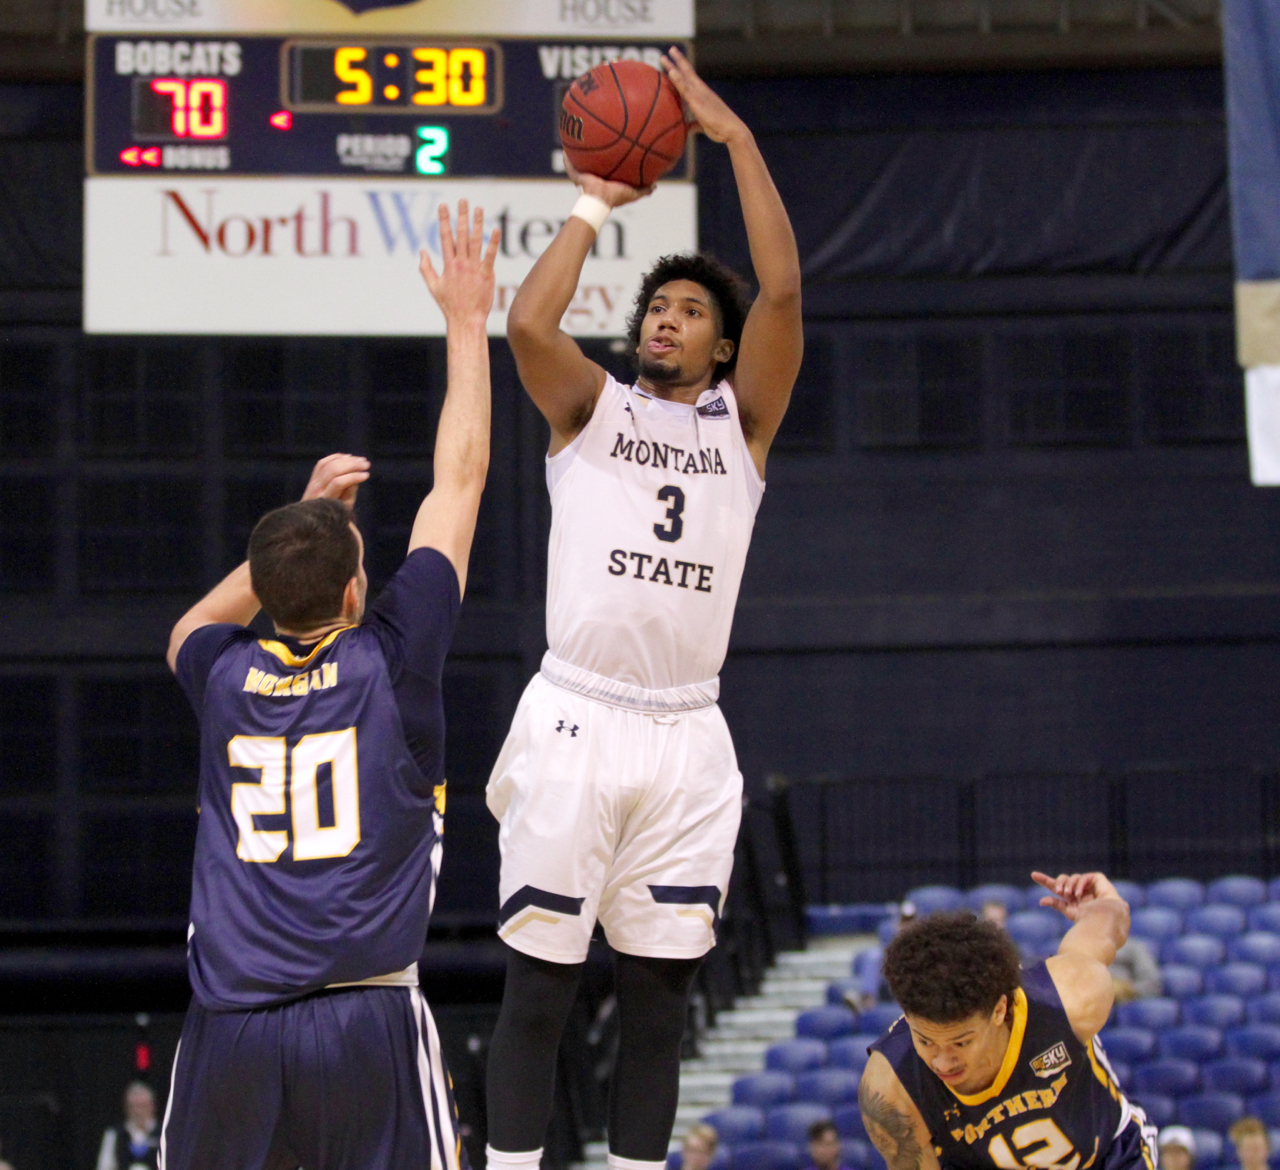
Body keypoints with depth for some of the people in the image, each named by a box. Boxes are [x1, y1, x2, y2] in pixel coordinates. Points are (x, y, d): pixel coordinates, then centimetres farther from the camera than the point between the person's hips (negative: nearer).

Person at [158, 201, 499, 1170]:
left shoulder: (224, 677, 8)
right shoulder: (392, 661, 0)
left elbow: (194, 624, 37)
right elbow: (459, 478, 10)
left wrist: (308, 516, 36)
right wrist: (466, 320, 19)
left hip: (230, 1030, 3)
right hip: (367, 1021, -3)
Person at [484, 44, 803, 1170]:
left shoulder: (741, 421, 12)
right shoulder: (593, 407, 10)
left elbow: (783, 291, -3)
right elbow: (529, 324, -11)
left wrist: (737, 139, -3)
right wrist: (595, 205, 0)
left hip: (686, 738, 2)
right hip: (574, 725, -2)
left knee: (659, 994, 5)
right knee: (539, 984, -1)